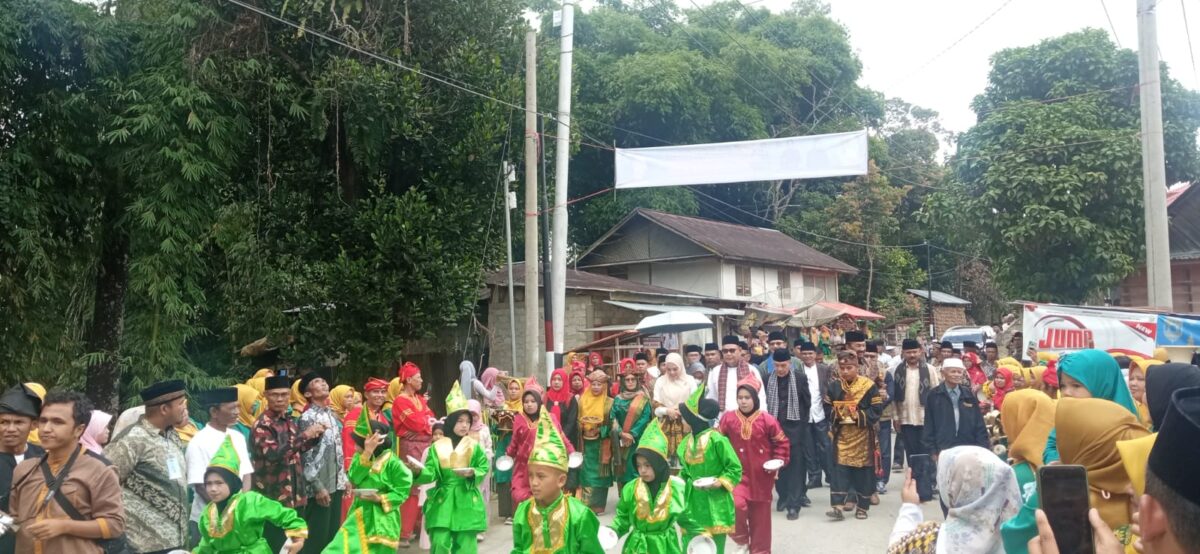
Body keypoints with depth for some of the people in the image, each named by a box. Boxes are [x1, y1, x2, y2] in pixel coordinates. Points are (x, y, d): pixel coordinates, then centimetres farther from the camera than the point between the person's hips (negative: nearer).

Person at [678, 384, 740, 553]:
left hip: (714, 503, -6)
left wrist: (720, 482, -22)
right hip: (692, 501, 6)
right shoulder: (687, 441, 5)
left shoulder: (716, 439, -16)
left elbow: (735, 468, -10)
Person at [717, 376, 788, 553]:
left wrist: (778, 462, -8)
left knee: (760, 515, 9)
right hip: (738, 473, 0)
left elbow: (782, 443, 2)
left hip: (761, 476, 0)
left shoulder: (767, 420, -8)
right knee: (736, 504, -23)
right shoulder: (728, 418, -6)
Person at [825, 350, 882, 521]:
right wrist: (836, 415, -12)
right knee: (840, 469, -5)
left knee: (863, 470, 5)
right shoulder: (833, 387, 3)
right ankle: (838, 506, -9)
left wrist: (859, 416, -19)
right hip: (842, 434, 2)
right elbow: (827, 408, 8)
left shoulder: (869, 386, -7)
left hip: (862, 435, -2)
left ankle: (862, 506, 16)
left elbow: (876, 409, -8)